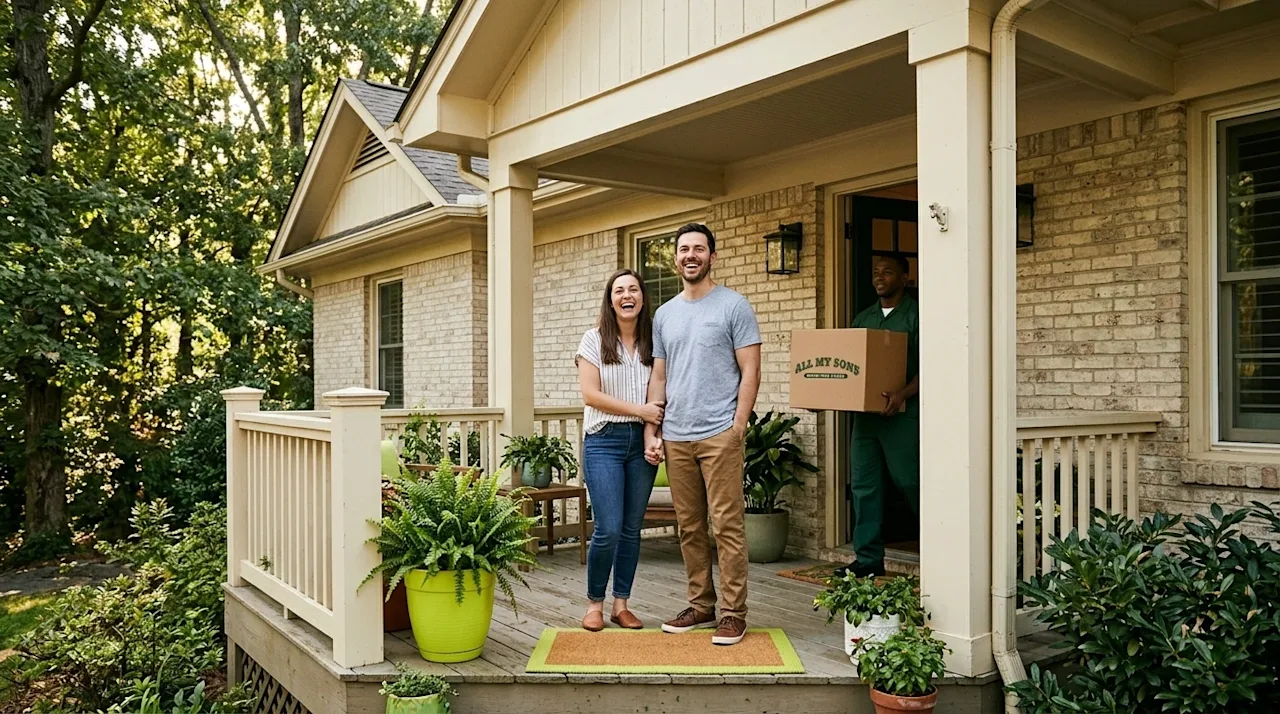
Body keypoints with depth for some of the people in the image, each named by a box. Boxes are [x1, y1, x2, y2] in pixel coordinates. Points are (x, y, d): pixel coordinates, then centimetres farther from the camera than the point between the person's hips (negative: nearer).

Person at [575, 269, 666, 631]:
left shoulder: (652, 341, 9)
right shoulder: (594, 340, 0)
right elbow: (590, 394, -8)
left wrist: (655, 431, -7)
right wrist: (639, 410, -12)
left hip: (641, 440, 3)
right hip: (604, 440, -3)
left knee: (632, 529, 7)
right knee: (608, 530, -8)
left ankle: (621, 604, 19)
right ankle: (594, 603, 11)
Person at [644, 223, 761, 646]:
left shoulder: (733, 306, -1)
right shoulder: (664, 315, 15)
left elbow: (750, 372, -4)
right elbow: (659, 378, 16)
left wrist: (736, 429, -11)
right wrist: (651, 432, 8)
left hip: (719, 435, -5)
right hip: (675, 437, 6)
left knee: (727, 525, -4)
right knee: (689, 527, 11)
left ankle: (733, 613, 5)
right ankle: (700, 604, 23)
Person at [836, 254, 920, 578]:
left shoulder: (916, 315, -1)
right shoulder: (863, 318, 19)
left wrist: (903, 394, -24)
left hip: (902, 413, -6)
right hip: (865, 413, 6)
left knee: (909, 481, -2)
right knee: (863, 484, 4)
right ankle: (868, 558, 10)